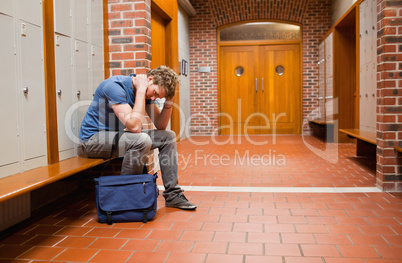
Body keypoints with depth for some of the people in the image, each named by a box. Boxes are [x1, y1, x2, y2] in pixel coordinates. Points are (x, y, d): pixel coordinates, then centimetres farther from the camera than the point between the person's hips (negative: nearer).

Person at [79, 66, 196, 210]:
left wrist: (168, 100, -11)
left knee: (168, 137, 1)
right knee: (142, 140, -33)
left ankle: (172, 194, 2)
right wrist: (141, 91, -28)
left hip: (117, 135, 9)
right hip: (93, 139, -8)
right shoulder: (115, 86, -25)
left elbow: (160, 125, 3)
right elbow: (134, 126, -34)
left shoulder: (145, 92, -1)